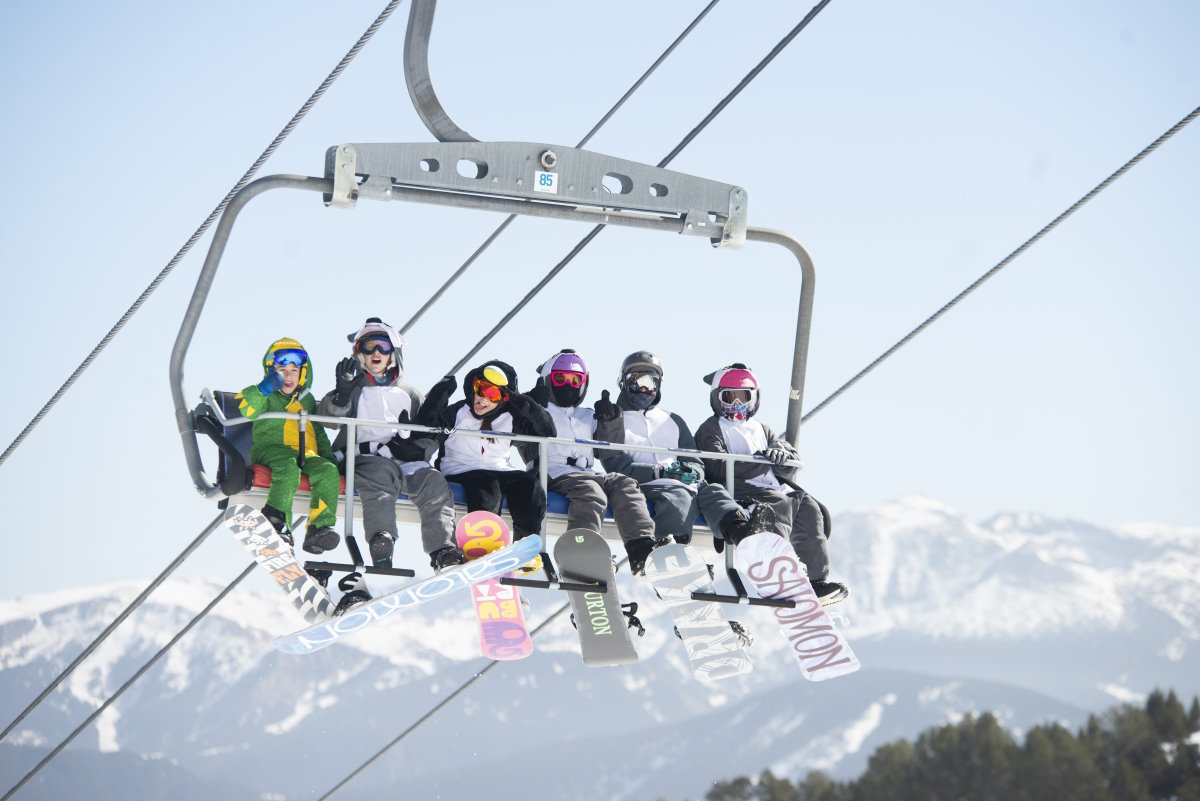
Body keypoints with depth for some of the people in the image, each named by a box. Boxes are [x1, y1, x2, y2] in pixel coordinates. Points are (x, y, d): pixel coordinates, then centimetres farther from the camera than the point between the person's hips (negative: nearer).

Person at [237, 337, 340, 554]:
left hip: (305, 454, 5)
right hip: (271, 450, -5)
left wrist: (328, 454, 18)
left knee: (328, 471, -25)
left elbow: (318, 431, 34)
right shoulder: (267, 396, 12)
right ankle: (277, 521, -47)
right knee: (287, 467, -39)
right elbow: (247, 410, -9)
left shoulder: (307, 399, 27)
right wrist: (265, 389, -22)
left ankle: (319, 528, -34)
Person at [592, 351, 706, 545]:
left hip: (680, 483, 5)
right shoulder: (612, 421, 17)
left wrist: (689, 472, -2)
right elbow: (616, 467, 3)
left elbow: (696, 463, 23)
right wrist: (661, 472, -10)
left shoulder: (673, 421, 31)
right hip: (640, 485, -5)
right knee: (678, 493, -39)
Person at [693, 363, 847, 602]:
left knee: (809, 508, -20)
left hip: (776, 487, 6)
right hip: (740, 492, -6)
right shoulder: (711, 429, 12)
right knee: (780, 505, -34)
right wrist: (760, 461, -15)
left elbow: (793, 461, 22)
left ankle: (818, 580, -24)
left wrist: (780, 453, -3)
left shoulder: (761, 429, 32)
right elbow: (717, 469, -8)